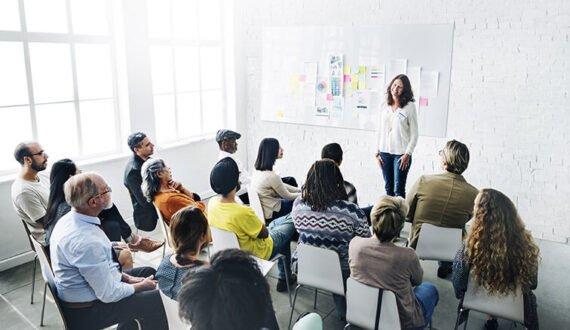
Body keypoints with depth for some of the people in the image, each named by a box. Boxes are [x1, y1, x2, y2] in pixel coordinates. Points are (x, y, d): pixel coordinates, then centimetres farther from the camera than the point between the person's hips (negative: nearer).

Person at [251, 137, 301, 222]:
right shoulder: (271, 176, -29)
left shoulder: (257, 170, -2)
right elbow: (287, 196, -15)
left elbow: (281, 185, 9)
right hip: (272, 214, -8)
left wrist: (300, 190, 9)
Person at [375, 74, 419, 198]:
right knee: (388, 187, 12)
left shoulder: (409, 107, -5)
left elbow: (414, 134, -4)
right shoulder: (384, 106, 7)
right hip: (385, 152, 4)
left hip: (401, 153, -4)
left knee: (398, 190, -4)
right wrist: (378, 152, 7)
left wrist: (407, 154, -11)